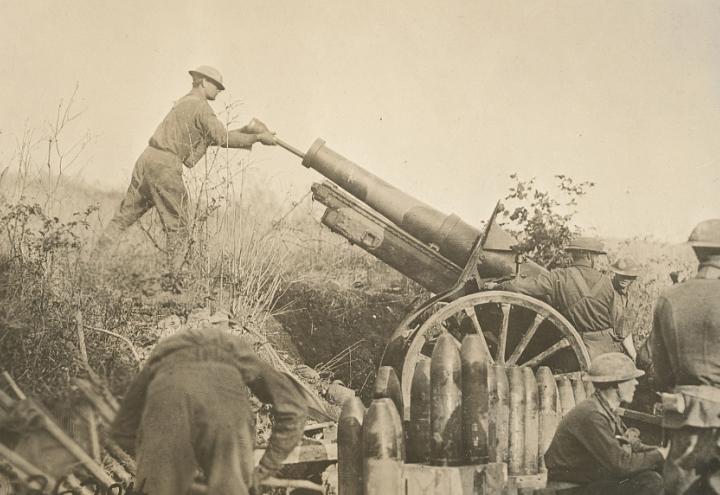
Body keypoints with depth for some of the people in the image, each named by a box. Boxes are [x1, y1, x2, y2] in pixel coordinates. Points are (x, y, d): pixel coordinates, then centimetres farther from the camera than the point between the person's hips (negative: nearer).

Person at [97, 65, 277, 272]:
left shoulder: (183, 103, 24)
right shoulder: (200, 107, -6)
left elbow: (212, 137, 22)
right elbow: (224, 139, -14)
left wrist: (244, 131, 17)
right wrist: (257, 138, -7)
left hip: (146, 159, 9)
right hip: (165, 166, -9)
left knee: (125, 215, 13)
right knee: (177, 226, -3)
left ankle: (96, 256, 13)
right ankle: (177, 273, -4)